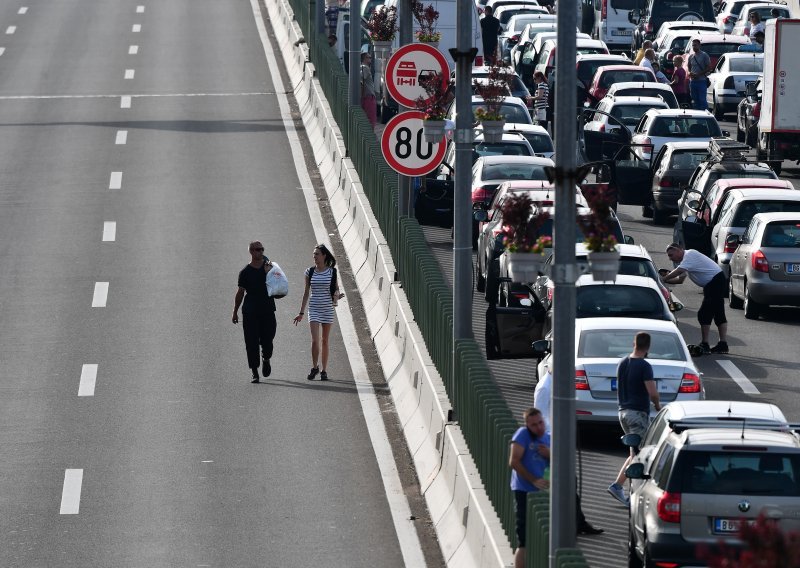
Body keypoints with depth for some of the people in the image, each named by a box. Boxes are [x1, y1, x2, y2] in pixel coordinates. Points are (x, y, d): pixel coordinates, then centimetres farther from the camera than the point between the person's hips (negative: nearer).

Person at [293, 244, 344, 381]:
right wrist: (301, 312, 8)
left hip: (327, 309, 0)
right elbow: (306, 293, 8)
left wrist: (336, 296, -15)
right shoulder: (310, 272, 2)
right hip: (314, 309, 0)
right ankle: (314, 367, 3)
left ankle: (324, 370, 15)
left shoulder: (332, 272, 0)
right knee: (315, 340, -12)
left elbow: (336, 288, 10)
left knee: (324, 341, 7)